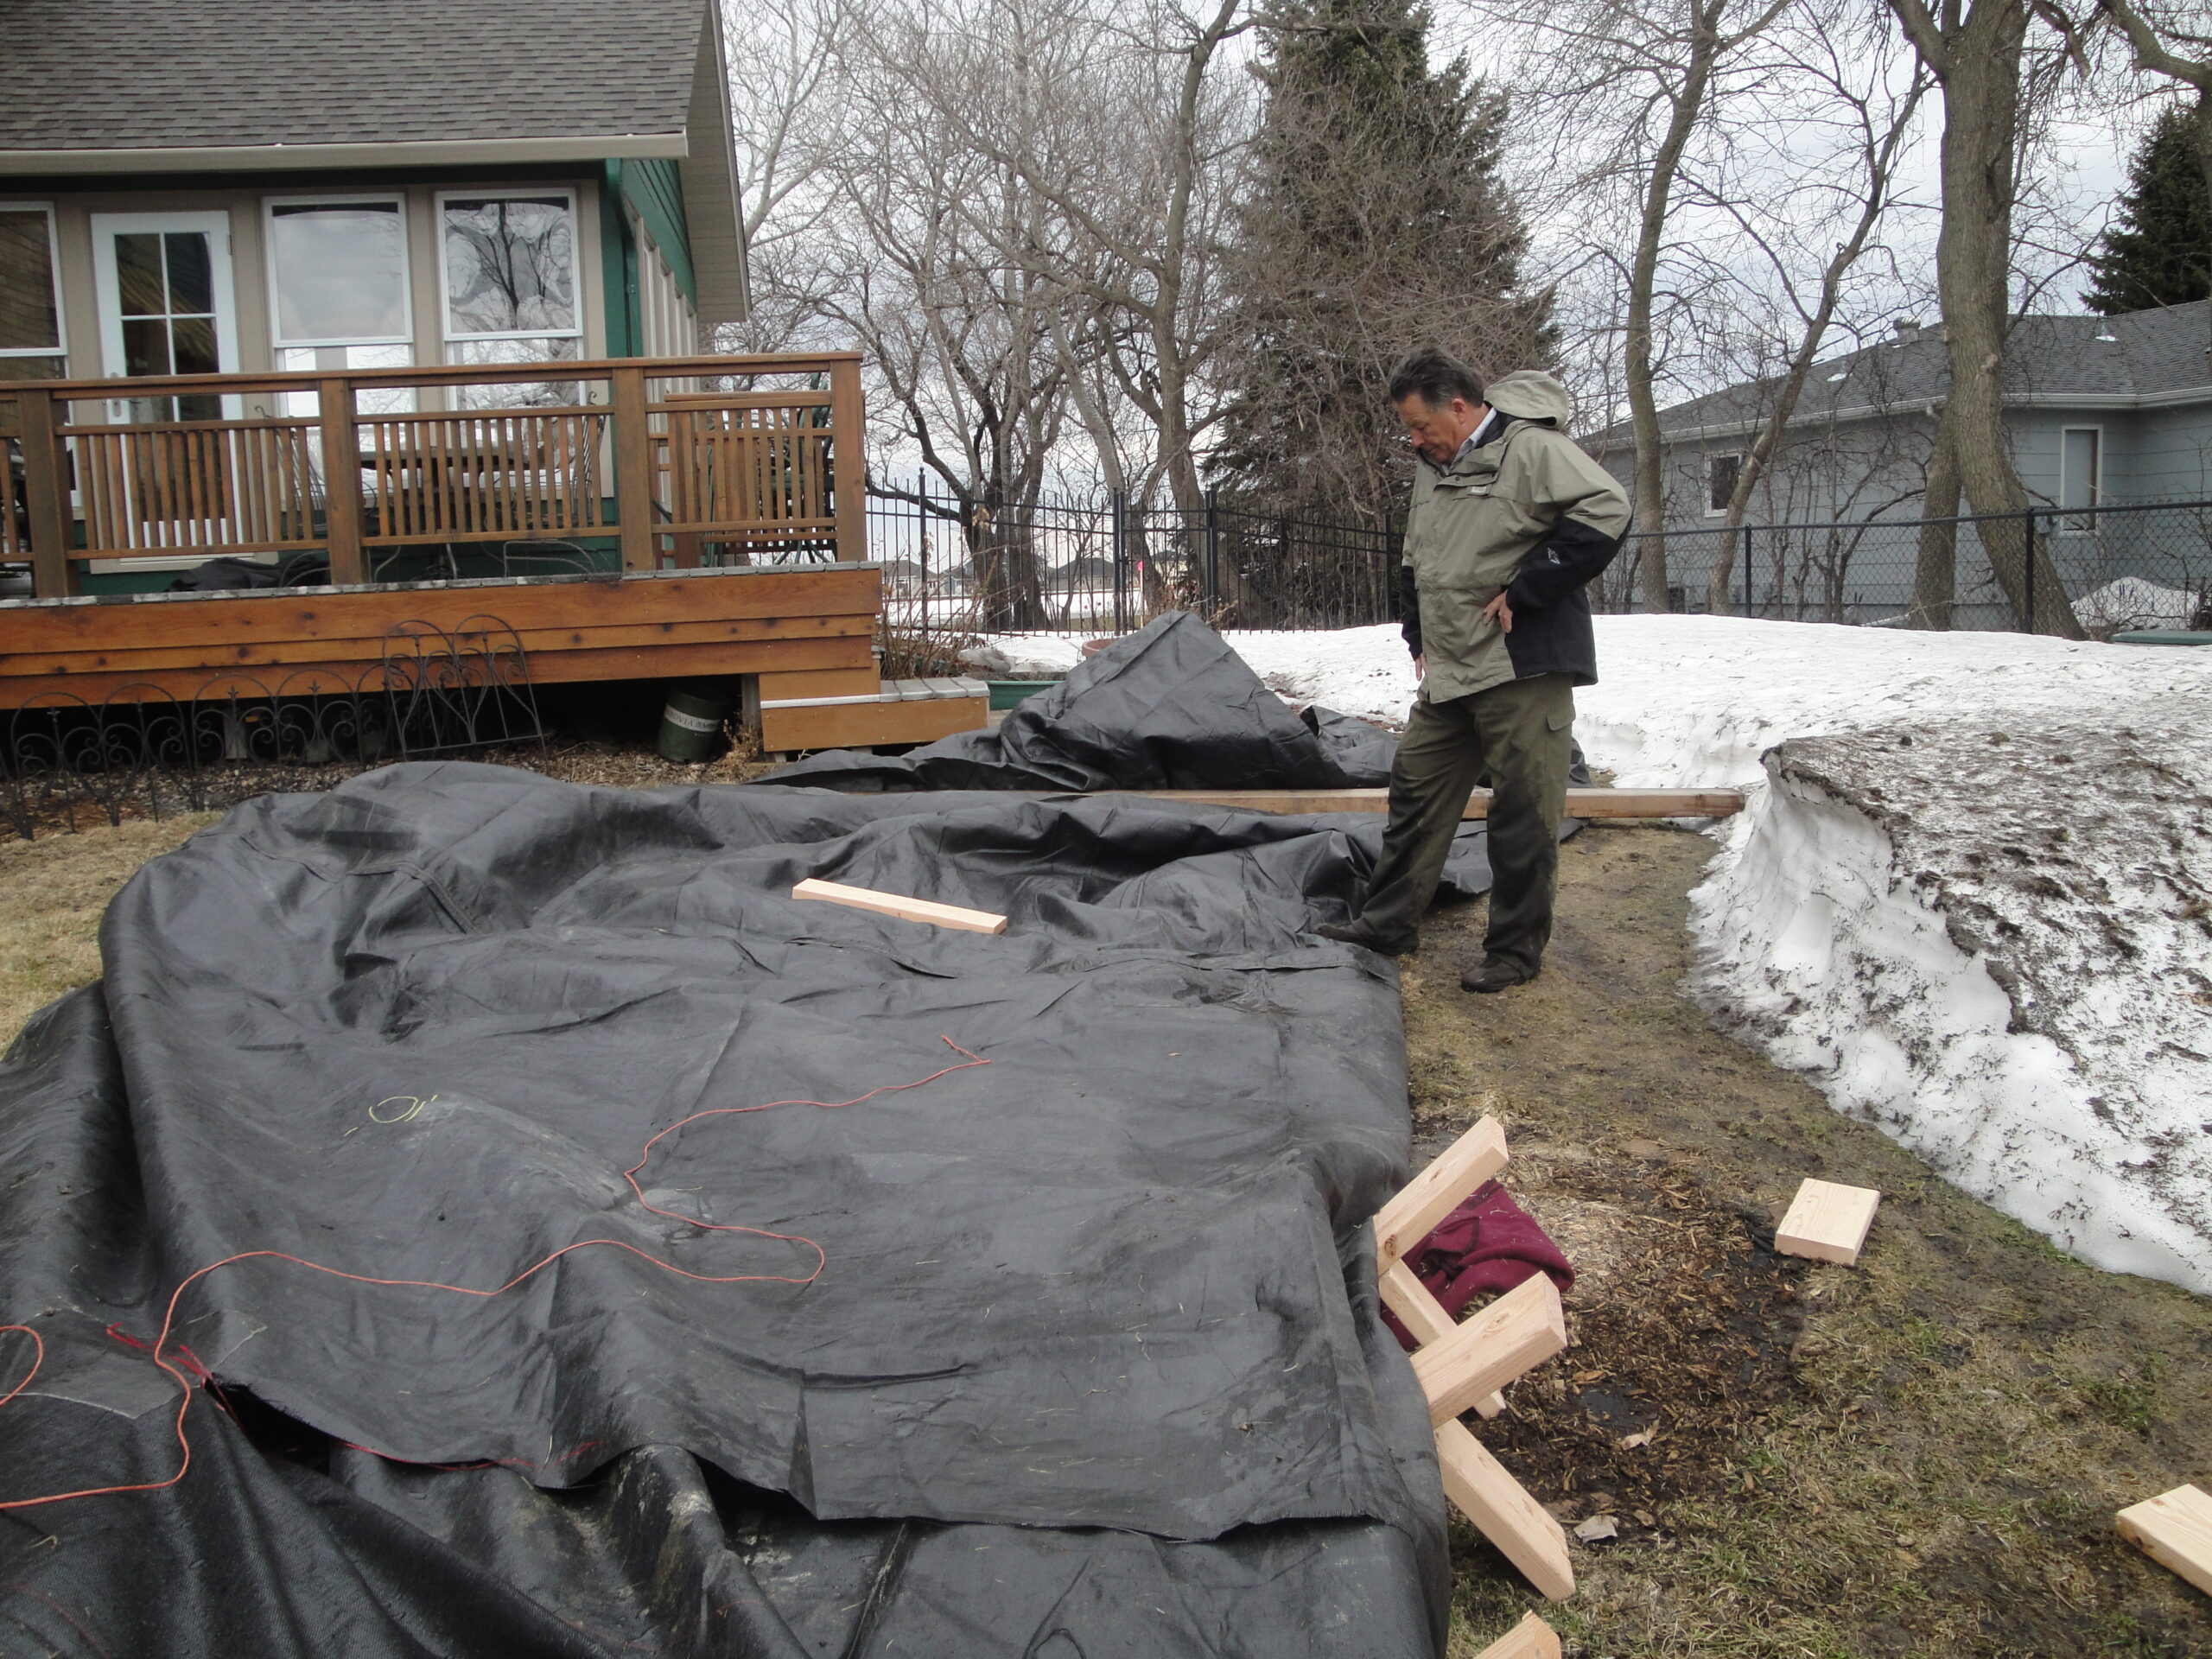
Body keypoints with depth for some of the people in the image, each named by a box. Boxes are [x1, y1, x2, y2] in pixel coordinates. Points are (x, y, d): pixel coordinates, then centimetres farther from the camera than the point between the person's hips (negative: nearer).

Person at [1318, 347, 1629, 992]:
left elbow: (1605, 512, -25)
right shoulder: (1435, 466, 15)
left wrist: (1522, 593, -22)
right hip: (1448, 673, 9)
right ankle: (1389, 922, 23)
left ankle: (1517, 949, 11)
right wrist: (1420, 639, 17)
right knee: (1416, 788, 12)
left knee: (1523, 810, -1)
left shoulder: (1532, 449, -14)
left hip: (1523, 671, -9)